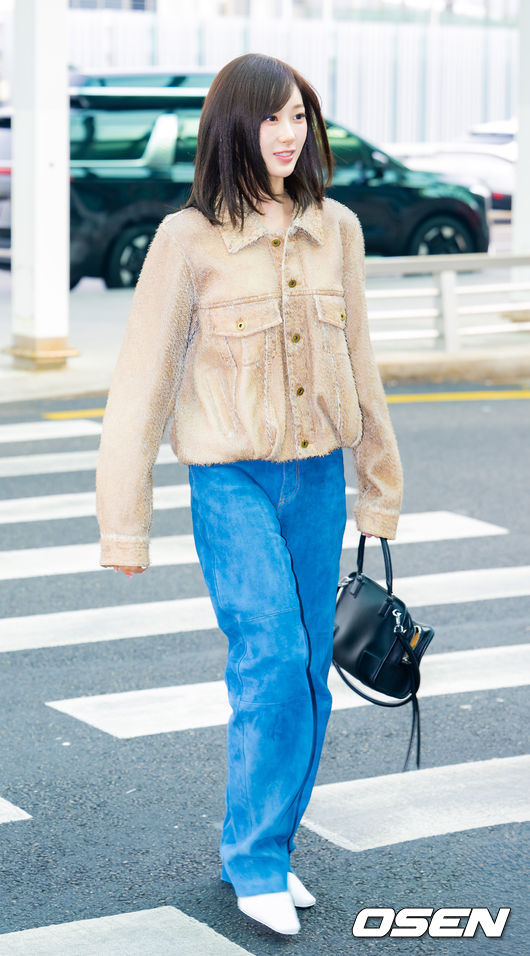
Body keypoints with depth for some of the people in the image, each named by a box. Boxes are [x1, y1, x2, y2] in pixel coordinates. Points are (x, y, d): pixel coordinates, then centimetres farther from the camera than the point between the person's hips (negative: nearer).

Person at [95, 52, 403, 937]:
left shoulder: (336, 231, 3)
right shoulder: (188, 240, -9)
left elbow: (358, 364, 12)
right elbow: (141, 383, -6)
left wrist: (380, 486, 17)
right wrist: (125, 525, -6)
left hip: (317, 476, 5)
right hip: (231, 481, -4)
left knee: (308, 675, 7)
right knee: (271, 658, -15)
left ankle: (266, 849, 23)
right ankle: (255, 860, 2)